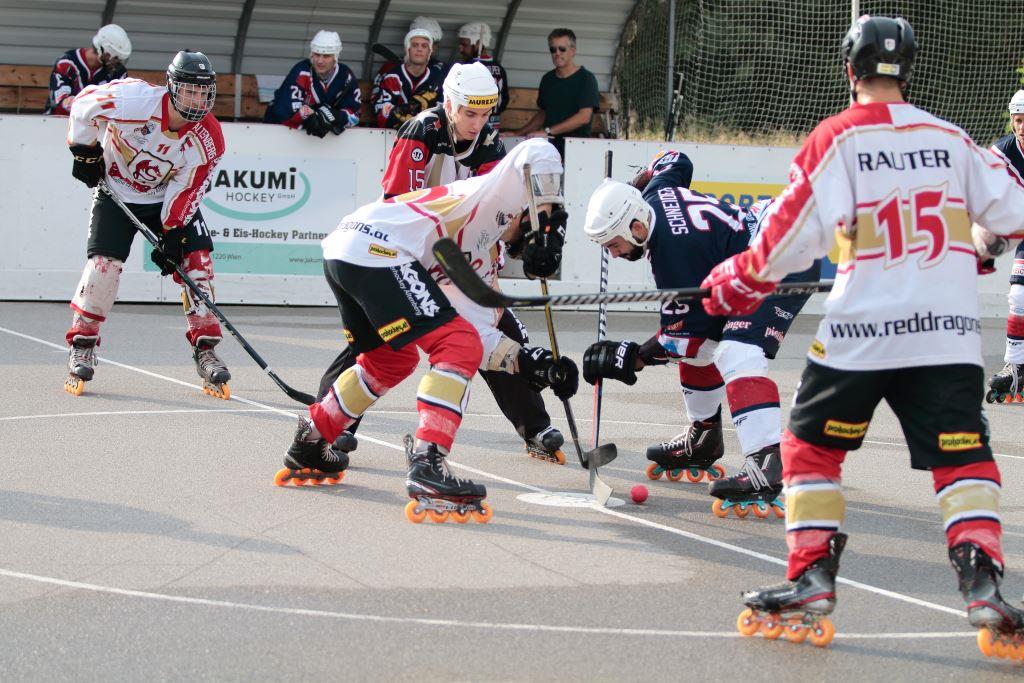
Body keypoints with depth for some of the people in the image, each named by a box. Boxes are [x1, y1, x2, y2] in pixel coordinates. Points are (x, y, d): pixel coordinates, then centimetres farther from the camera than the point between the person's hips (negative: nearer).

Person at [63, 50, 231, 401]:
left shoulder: (207, 139, -20)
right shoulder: (134, 98, -30)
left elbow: (186, 192, -14)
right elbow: (83, 105, -13)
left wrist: (173, 235, -18)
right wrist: (85, 151, -6)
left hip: (169, 198, 3)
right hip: (115, 191, -2)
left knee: (196, 259, -9)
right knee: (104, 262, -16)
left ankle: (205, 351, -1)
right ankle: (81, 346, -1)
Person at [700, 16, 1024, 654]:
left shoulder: (838, 138, -2)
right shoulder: (950, 138, 10)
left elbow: (798, 229, -9)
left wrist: (742, 279, 5)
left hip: (864, 329, -3)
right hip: (949, 331, 3)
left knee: (811, 445, 12)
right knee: (963, 455, 4)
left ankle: (813, 581, 6)